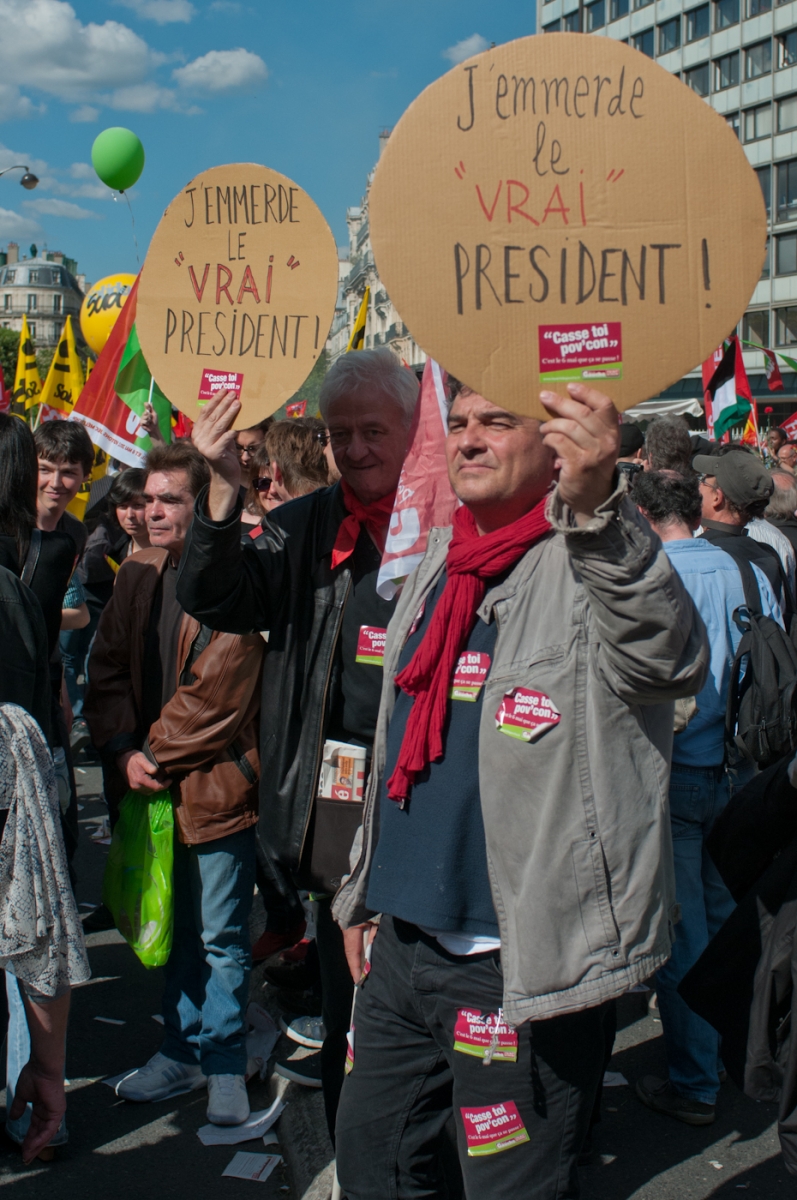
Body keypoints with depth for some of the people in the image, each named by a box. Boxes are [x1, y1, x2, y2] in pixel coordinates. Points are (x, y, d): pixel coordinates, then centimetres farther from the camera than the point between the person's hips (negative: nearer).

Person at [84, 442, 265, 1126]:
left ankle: (225, 1063, 21)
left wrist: (156, 754, -12)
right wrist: (123, 752, -4)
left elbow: (217, 694, -18)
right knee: (172, 929, 17)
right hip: (152, 786, 7)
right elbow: (107, 671, 10)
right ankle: (183, 1051, 32)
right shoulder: (138, 575, 9)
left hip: (215, 786, -6)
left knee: (221, 937, 5)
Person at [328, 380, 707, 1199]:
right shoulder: (442, 557, 11)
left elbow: (673, 658, -38)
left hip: (522, 965, -8)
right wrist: (365, 892, 23)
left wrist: (598, 507, -53)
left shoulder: (598, 561, -13)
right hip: (403, 945, 8)